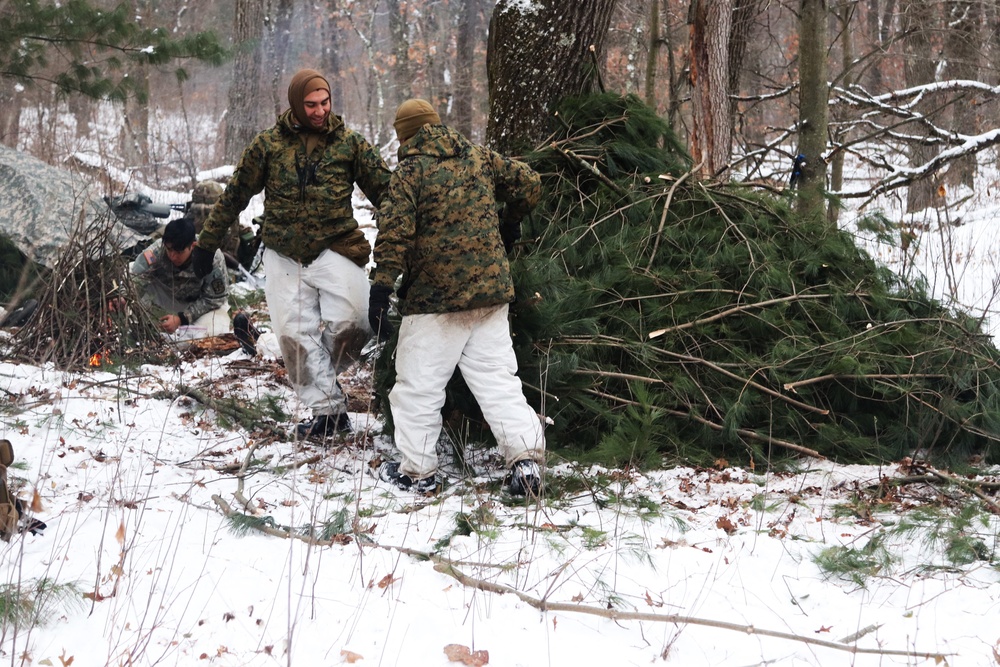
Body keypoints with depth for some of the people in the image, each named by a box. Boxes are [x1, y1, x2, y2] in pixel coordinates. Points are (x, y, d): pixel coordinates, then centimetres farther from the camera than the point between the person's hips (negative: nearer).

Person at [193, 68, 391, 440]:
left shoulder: (349, 143, 4)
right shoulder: (269, 144, 5)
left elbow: (384, 190, 5)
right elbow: (235, 195, 12)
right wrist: (207, 243, 14)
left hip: (334, 248, -1)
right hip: (284, 255, 1)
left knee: (350, 322, -19)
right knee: (294, 333, -3)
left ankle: (323, 379, 11)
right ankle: (328, 410, 6)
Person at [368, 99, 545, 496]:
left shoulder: (410, 170, -7)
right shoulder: (480, 159, 8)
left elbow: (395, 232, -15)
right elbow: (529, 185, 16)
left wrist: (381, 286, -16)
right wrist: (507, 217, 34)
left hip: (434, 299, -5)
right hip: (490, 291, 5)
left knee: (417, 387, 6)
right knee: (497, 378, 8)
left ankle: (417, 471, 13)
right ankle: (526, 456, -3)